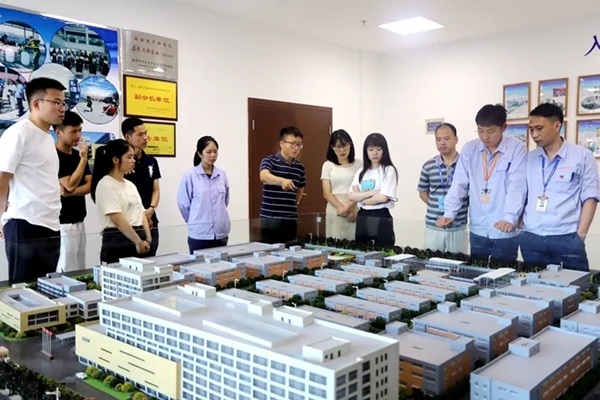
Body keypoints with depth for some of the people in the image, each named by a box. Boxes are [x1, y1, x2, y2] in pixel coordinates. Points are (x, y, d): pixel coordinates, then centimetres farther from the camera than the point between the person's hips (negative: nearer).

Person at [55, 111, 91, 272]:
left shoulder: (78, 155, 12)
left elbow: (91, 185, 5)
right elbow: (70, 185, -18)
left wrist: (69, 193, -13)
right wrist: (84, 159, -15)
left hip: (79, 221, 7)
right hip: (63, 223, -7)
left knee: (80, 271, 10)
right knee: (66, 272, -4)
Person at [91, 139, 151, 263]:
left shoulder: (130, 185, 15)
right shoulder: (106, 185, -9)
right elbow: (118, 219, -18)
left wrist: (147, 239, -2)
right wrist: (138, 242, -18)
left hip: (139, 243, 8)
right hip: (118, 243, -7)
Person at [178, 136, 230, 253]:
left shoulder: (222, 174, 4)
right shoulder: (189, 176, -8)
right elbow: (183, 203, 0)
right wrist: (196, 221, 10)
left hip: (221, 232, 4)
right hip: (199, 234, -4)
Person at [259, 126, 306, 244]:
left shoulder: (300, 167, 10)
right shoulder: (269, 161, -6)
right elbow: (264, 176, -29)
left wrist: (293, 205, 14)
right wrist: (282, 180, -46)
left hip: (291, 220, 5)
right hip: (270, 219, -5)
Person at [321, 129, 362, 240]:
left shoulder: (359, 164, 5)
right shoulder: (328, 165, 8)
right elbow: (327, 193, 1)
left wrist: (348, 207, -17)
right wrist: (341, 208, -13)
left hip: (354, 211, -1)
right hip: (335, 211, 1)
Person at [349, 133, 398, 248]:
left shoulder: (389, 170, -5)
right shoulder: (361, 172, 10)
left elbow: (383, 198, -15)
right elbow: (351, 196, -1)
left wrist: (362, 197, -3)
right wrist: (372, 192, -13)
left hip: (381, 218, -5)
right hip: (362, 218, 5)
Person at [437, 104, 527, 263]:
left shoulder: (517, 148, -6)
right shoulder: (469, 148, 5)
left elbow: (517, 186, -14)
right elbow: (459, 183, 3)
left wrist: (510, 218, -27)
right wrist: (449, 213, -8)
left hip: (504, 232, -3)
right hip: (477, 230, 3)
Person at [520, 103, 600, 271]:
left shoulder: (583, 156, 0)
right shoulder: (528, 159, 10)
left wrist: (579, 236, -7)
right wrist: (519, 226, 3)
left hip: (566, 239, -3)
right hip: (530, 239, 3)